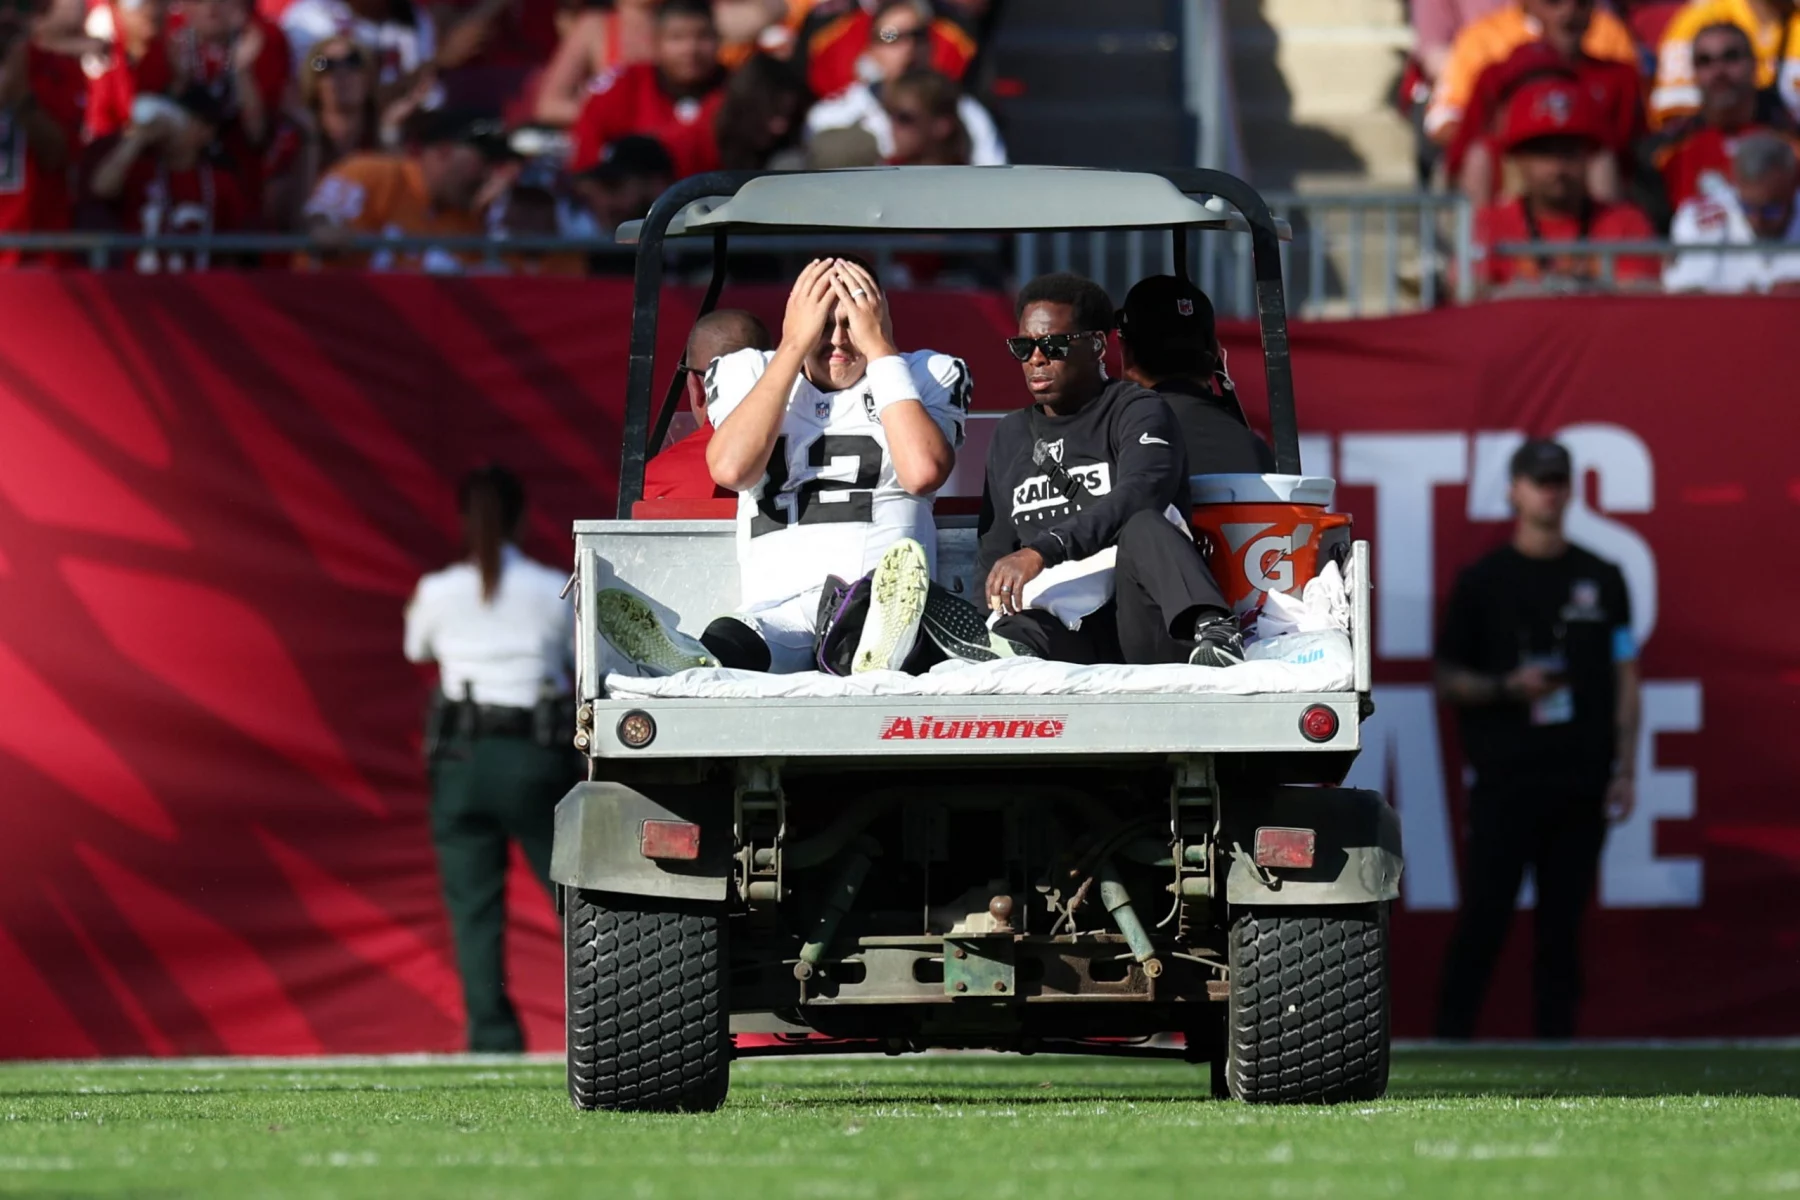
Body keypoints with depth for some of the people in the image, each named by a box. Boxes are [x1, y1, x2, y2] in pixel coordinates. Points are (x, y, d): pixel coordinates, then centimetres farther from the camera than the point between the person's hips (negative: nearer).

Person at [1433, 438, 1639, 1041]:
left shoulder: (1601, 580, 11)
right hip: (1505, 780, -2)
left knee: (1562, 924, 3)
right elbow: (1447, 680, 6)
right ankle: (1450, 1041, -3)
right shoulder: (1483, 581, 5)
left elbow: (1624, 678, 12)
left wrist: (1624, 769, 4)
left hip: (1580, 782, 2)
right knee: (1483, 919, -6)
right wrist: (1507, 686, -13)